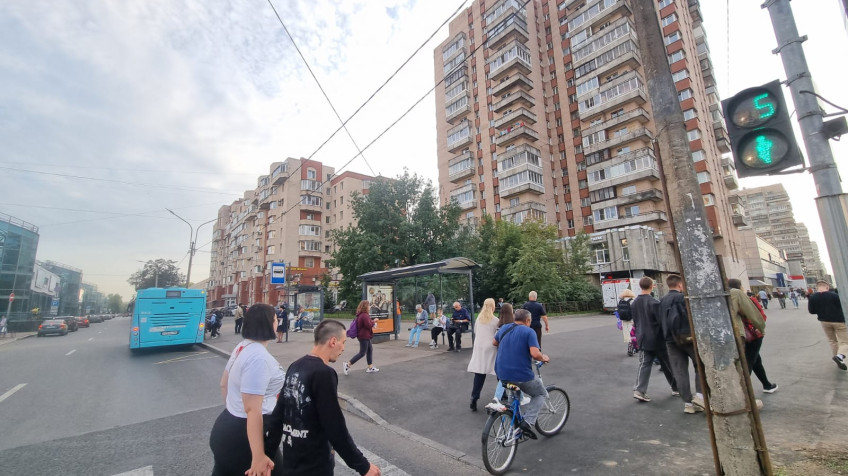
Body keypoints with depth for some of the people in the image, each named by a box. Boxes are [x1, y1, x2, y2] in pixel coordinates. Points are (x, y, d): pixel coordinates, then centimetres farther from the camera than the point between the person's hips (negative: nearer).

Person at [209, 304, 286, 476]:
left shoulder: (242, 347, 2)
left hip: (230, 425, 9)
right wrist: (258, 457, -26)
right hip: (245, 432, -9)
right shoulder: (259, 357, -28)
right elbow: (252, 410, -29)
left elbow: (224, 384, 16)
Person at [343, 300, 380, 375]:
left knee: (370, 349, 16)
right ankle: (347, 364, 1)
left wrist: (373, 320, 8)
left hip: (365, 336, 11)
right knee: (362, 353, -3)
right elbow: (369, 325, -23)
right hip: (364, 337, -11)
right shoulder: (364, 315, -22)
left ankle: (370, 368, 23)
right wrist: (374, 321, -7)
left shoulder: (361, 315, 10)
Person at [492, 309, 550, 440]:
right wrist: (544, 358, 0)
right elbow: (535, 354, -21)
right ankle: (527, 423, 2)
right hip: (522, 376, -6)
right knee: (541, 394, 19)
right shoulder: (529, 332, -9)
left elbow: (494, 343, 23)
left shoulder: (504, 328, 7)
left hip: (501, 374, 6)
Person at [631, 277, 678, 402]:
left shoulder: (634, 303, 4)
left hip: (643, 339, 5)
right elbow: (662, 322, -13)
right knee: (667, 365, 13)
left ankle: (639, 390, -6)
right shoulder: (654, 303, -17)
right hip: (657, 340, -5)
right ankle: (676, 388, 29)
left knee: (644, 365, 4)